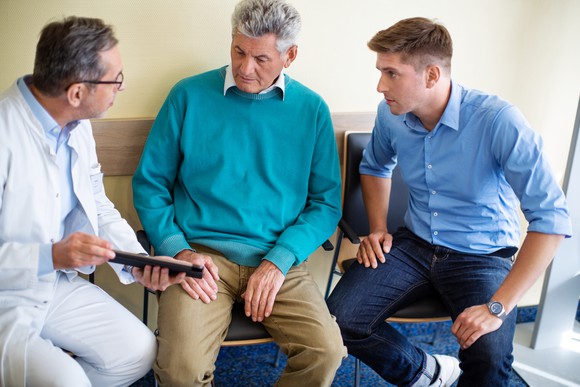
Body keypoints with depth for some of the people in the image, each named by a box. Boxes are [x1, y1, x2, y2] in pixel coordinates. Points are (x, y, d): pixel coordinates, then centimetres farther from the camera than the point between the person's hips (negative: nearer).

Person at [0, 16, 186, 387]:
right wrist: (51, 257, -33)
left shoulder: (78, 125, -2)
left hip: (57, 285, 7)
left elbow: (99, 208, 6)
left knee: (139, 351, 2)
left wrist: (138, 262, -7)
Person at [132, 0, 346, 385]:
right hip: (202, 255, -1)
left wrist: (280, 259, -8)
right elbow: (150, 184, 6)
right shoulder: (189, 95, 3)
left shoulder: (312, 110, 6)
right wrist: (176, 249, -8)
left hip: (279, 257, 1)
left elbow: (326, 202, 5)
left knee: (326, 351, -21)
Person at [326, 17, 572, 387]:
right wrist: (378, 228, 3)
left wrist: (498, 306, -27)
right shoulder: (391, 115, -6)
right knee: (341, 317, -16)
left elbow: (551, 217, -23)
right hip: (415, 244, 4)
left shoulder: (499, 121, -22)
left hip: (482, 255, -4)